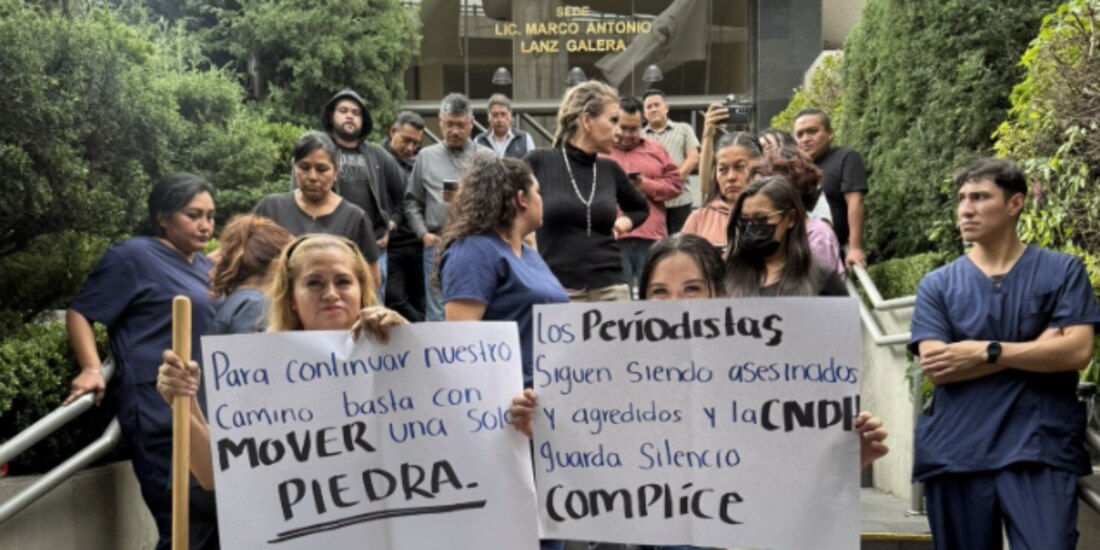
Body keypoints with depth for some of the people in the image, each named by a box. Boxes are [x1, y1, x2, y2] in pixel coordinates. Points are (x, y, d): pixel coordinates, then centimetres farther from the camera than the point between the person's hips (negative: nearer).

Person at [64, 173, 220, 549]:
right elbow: (80, 312, -5)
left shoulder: (203, 264, 18)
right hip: (161, 408, -8)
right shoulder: (134, 256, -5)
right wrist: (91, 369, -17)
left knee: (219, 518, 14)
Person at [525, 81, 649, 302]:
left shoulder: (610, 169, 9)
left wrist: (624, 222, 9)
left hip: (611, 288, 4)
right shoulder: (539, 162, -2)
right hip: (557, 290, -3)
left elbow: (641, 208, 28)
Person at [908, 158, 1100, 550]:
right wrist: (1035, 349, -7)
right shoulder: (937, 285, 6)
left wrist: (987, 352, -10)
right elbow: (936, 367, -7)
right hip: (956, 452, 2)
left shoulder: (1062, 271, 5)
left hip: (1041, 449, -2)